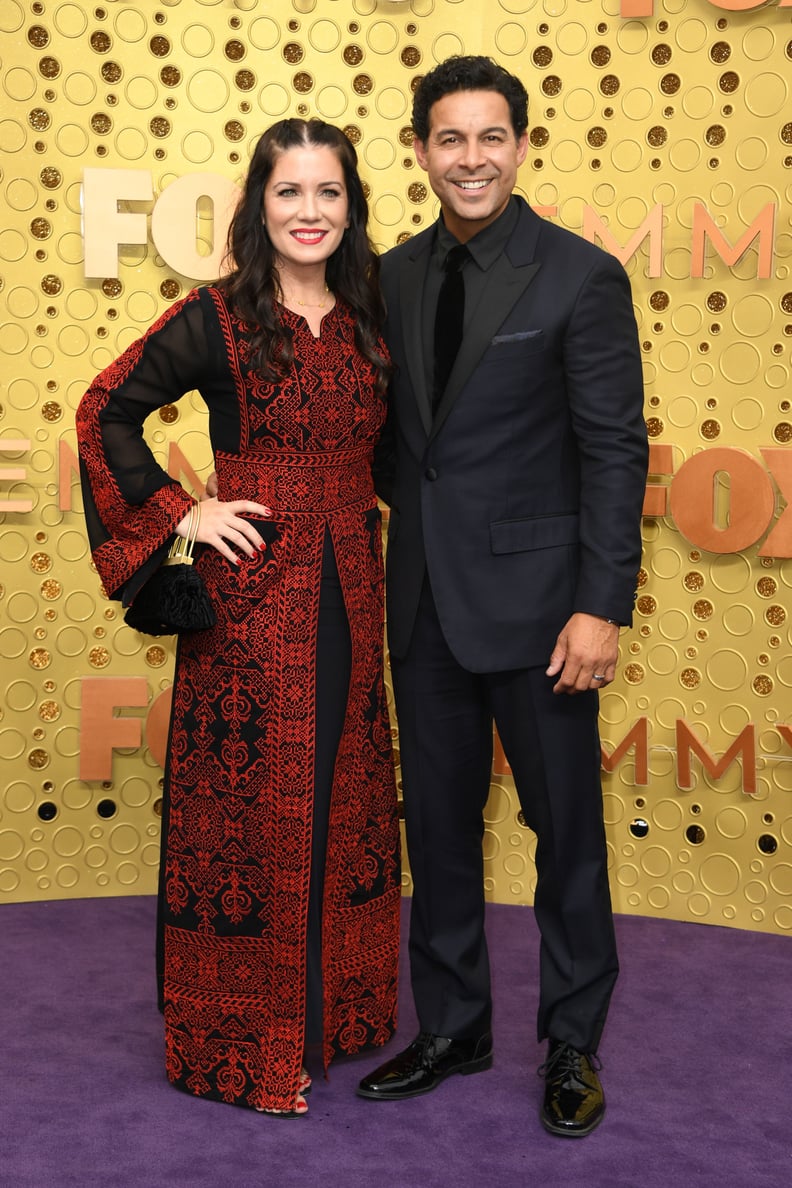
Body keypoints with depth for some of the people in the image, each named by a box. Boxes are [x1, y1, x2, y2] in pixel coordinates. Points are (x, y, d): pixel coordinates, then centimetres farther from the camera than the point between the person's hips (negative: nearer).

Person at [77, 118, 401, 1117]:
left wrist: (365, 509, 8)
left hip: (349, 595, 5)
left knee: (342, 798, 13)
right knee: (250, 804, 3)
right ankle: (242, 1043, 18)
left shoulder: (370, 319, 7)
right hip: (252, 594, -5)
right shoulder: (218, 319, -7)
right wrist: (177, 515, -7)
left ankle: (330, 1008, 31)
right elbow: (106, 411, -4)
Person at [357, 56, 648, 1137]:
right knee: (439, 822, 14)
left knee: (566, 824, 7)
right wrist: (412, 503, 3)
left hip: (532, 598, -5)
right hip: (425, 599, 5)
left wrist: (602, 606, -15)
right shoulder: (396, 277, 8)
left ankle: (573, 1044, 24)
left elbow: (616, 452, -10)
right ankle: (452, 1027, 30)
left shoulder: (581, 277, -8)